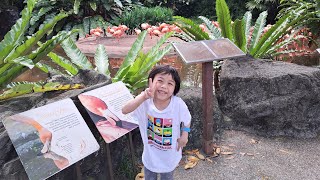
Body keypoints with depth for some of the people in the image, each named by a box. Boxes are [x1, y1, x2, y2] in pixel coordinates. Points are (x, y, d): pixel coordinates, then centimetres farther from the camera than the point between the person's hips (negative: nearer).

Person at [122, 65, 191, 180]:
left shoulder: (178, 104, -26)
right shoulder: (145, 102, -26)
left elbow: (187, 120, -5)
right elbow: (124, 111, -41)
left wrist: (184, 135, -12)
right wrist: (143, 96, -52)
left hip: (169, 156, 0)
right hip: (150, 155, 1)